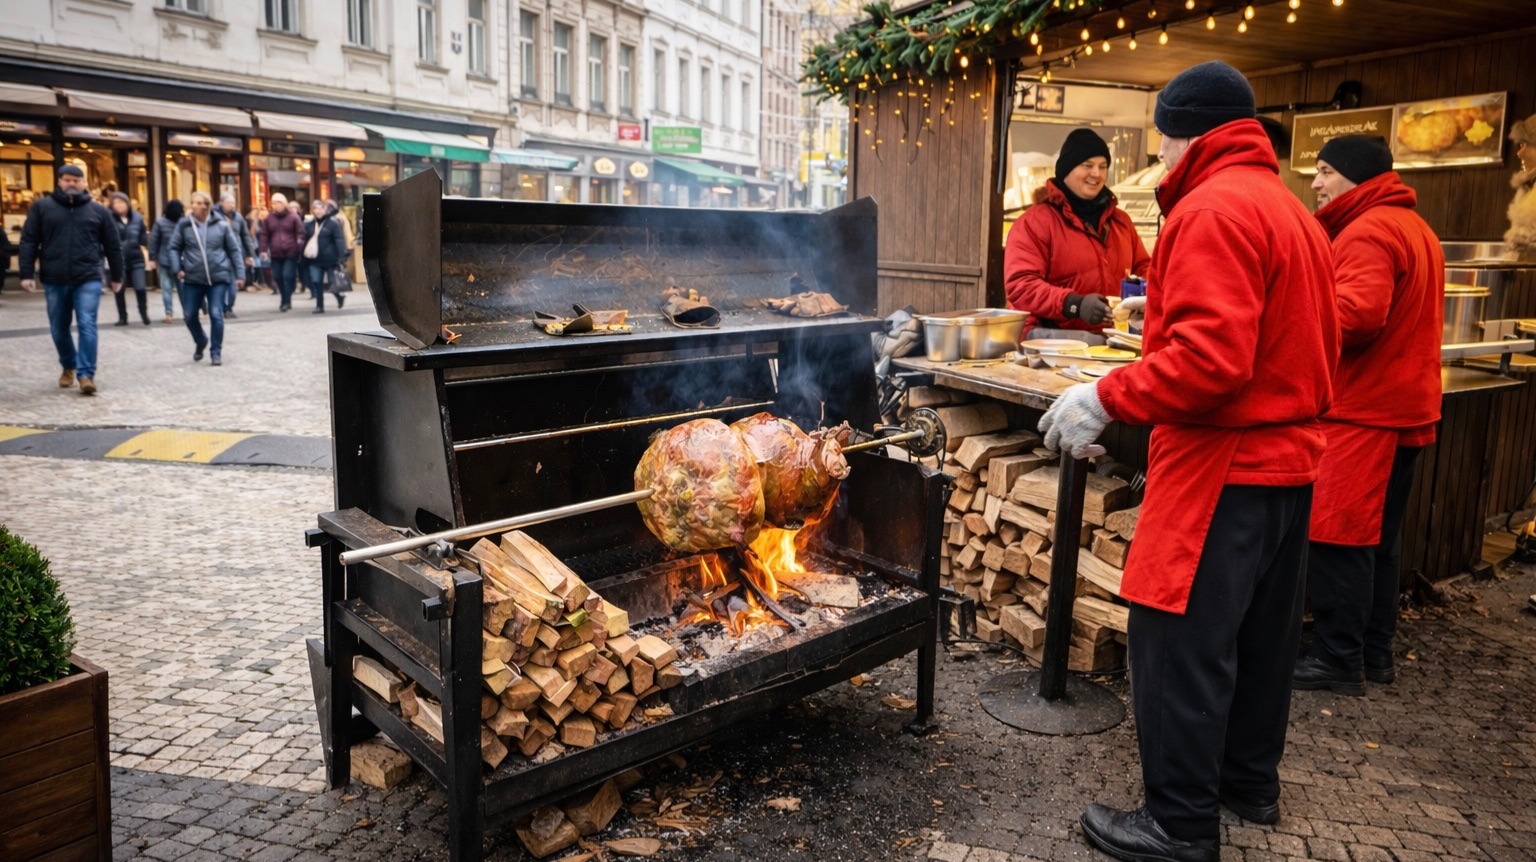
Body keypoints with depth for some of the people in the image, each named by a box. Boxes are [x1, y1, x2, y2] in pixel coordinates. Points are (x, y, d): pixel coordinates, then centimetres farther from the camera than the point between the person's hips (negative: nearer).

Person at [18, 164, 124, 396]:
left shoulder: (98, 210, 6)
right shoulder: (41, 207, 5)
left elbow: (113, 245, 11)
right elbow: (29, 242, 4)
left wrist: (116, 276, 12)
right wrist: (27, 273, -3)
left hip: (88, 279, -2)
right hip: (54, 280, 2)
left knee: (87, 326, -11)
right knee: (59, 329, 12)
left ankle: (86, 374, -9)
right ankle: (68, 367, 32)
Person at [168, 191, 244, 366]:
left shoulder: (222, 225, -3)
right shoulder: (184, 225, -1)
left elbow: (235, 250, 2)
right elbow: (174, 248, 7)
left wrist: (240, 274, -1)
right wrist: (177, 268, -7)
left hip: (218, 277, -2)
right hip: (192, 279, 2)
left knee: (216, 315, -6)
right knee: (189, 315, 8)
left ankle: (216, 351, 8)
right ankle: (200, 342, 35)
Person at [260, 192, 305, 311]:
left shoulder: (293, 217, 0)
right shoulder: (268, 218, 8)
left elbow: (300, 233, -2)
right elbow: (264, 235, 9)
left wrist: (300, 249, -9)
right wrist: (264, 249, 1)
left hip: (291, 253, -4)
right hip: (275, 254, 4)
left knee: (288, 276, -10)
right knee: (278, 277, 8)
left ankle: (286, 301, -4)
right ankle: (285, 299, 22)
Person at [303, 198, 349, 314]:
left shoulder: (333, 223, -7)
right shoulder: (309, 225, 10)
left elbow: (339, 240, -13)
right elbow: (306, 242, 16)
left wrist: (341, 257, -21)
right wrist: (305, 260, 14)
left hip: (330, 260, -5)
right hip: (315, 260, 5)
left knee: (332, 282, 4)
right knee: (316, 283, 0)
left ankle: (339, 296, 32)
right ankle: (319, 306, 6)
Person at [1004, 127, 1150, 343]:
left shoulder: (1121, 220, 21)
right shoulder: (1035, 221, -2)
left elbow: (1143, 267, 27)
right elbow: (1021, 284, -13)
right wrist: (1074, 304, -27)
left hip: (1113, 333, 7)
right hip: (1053, 334, -7)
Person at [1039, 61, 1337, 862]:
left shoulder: (1213, 208, -16)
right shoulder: (1293, 211, 15)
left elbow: (1210, 356, -26)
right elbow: (1315, 348, 18)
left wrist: (1107, 399, -19)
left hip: (1222, 464, -10)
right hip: (1290, 457, 10)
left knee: (1178, 640, -2)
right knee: (1259, 630, 19)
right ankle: (1250, 778, 35)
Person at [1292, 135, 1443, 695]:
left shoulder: (1368, 231, -14)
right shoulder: (1413, 227, 19)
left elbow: (1356, 314, -27)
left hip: (1363, 408, -10)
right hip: (1402, 402, 10)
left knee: (1336, 536, -5)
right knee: (1378, 536, 15)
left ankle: (1338, 661, 1)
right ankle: (1374, 653, 23)